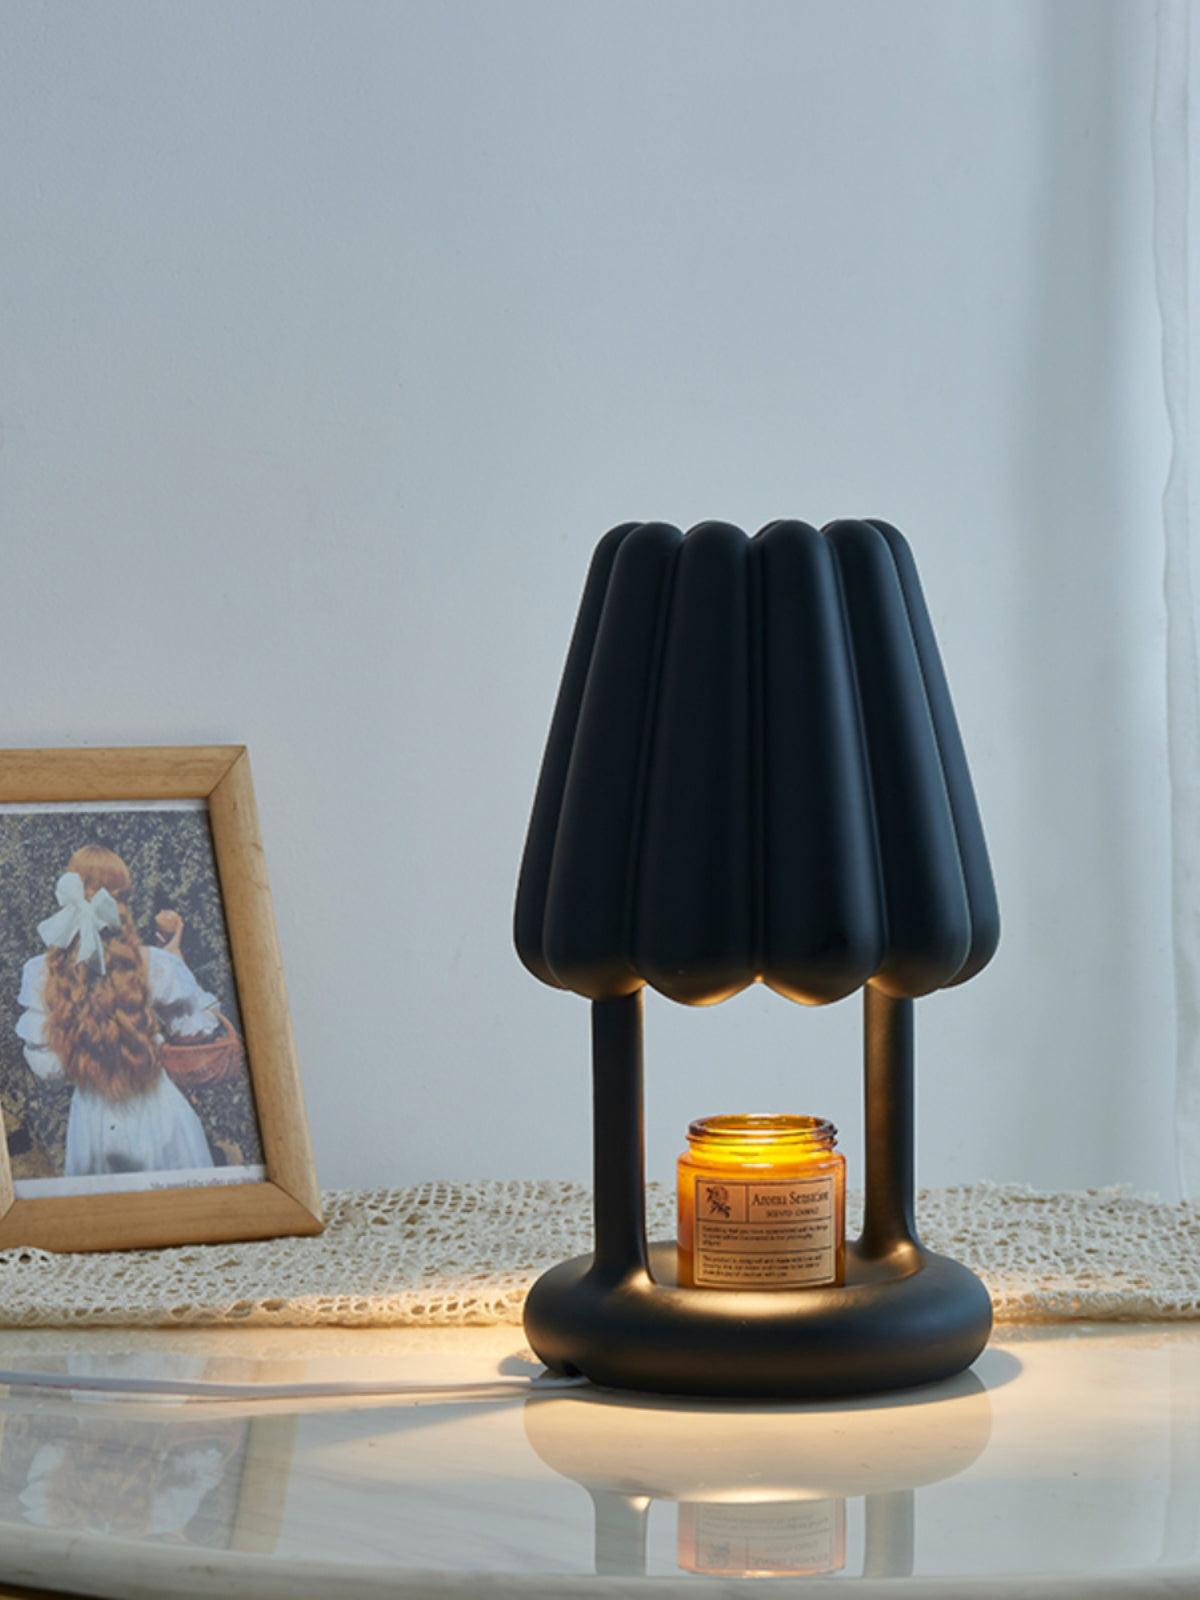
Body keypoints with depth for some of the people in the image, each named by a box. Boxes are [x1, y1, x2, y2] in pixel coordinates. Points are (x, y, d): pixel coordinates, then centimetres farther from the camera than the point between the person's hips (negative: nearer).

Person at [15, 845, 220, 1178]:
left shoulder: (41, 975, -14)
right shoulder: (156, 966, -19)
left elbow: (45, 1066, -7)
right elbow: (200, 1025, -3)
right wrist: (175, 953, 1)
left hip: (91, 1122, 2)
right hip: (156, 1121, -2)